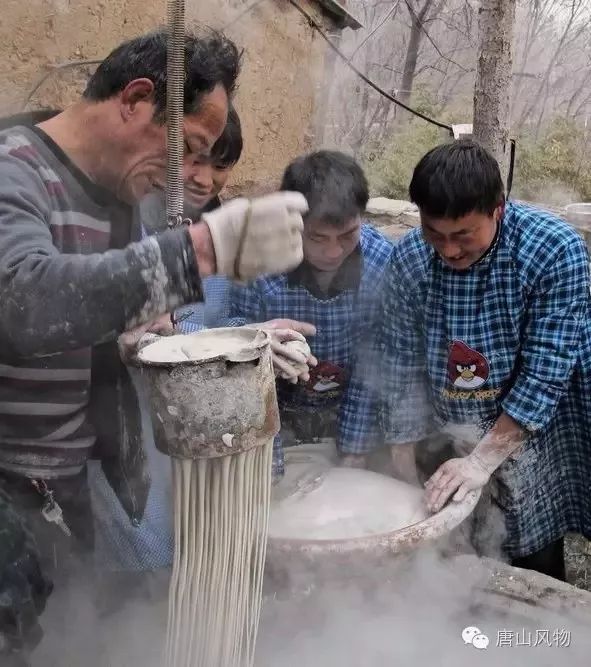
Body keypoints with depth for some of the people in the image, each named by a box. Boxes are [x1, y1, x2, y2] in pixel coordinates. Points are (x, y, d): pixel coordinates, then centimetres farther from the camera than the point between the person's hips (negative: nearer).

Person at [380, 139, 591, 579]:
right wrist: (405, 473, -5)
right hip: (447, 443, 3)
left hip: (530, 438, -2)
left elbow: (544, 376, -22)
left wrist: (483, 459, -23)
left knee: (536, 578, 12)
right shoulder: (409, 259, -12)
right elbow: (402, 370, -7)